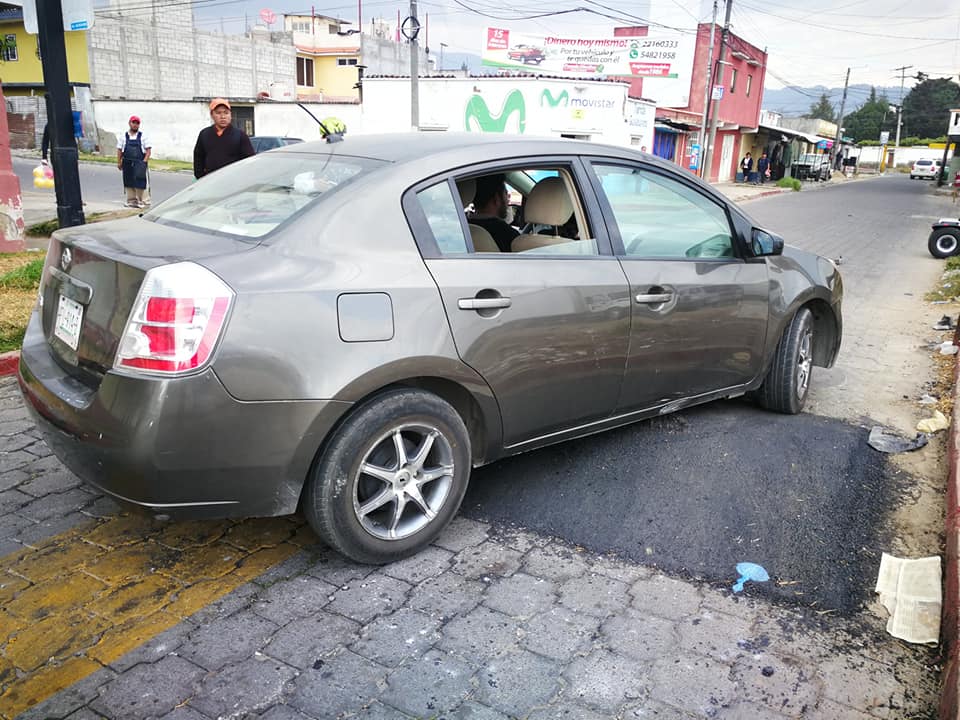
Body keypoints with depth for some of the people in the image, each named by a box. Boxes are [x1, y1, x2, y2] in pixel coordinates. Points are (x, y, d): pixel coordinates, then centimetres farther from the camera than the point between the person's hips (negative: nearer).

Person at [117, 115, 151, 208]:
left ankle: (140, 200, 5)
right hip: (127, 164, 2)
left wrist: (144, 161, -10)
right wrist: (119, 162, 4)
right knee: (129, 183, 5)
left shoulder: (143, 136, 5)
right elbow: (119, 150, 11)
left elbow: (148, 150, 1)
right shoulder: (124, 137, 9)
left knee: (139, 182, -5)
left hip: (139, 164, -2)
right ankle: (131, 200, 13)